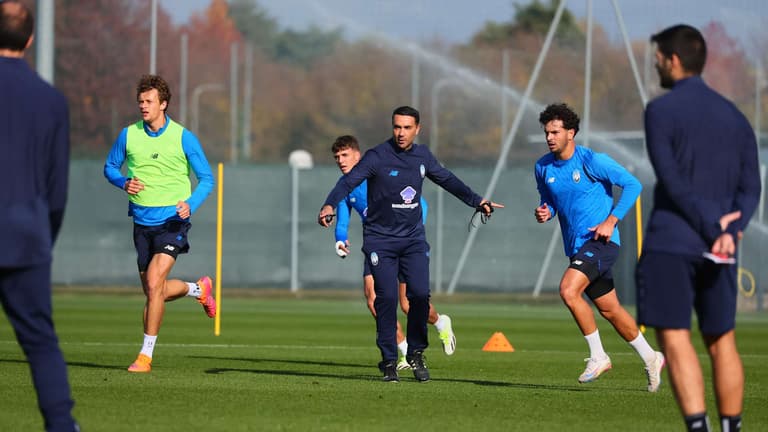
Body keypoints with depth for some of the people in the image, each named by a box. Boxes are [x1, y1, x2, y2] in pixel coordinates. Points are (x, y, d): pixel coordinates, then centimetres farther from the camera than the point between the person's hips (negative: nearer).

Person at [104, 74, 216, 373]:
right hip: (142, 222, 5)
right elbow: (110, 167, 15)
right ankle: (198, 289, 44)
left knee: (154, 284, -19)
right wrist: (124, 183, -8)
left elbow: (206, 178, 0)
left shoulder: (183, 138, -6)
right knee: (154, 292, 12)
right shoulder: (128, 135, 1)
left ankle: (146, 355, -10)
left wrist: (191, 204, -18)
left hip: (172, 222, -5)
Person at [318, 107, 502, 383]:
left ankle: (415, 353, 9)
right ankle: (389, 361, 2)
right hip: (380, 239, -4)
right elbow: (349, 181, -23)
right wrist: (330, 206, -41)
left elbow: (447, 180, 21)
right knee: (386, 297, -10)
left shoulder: (422, 156, 5)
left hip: (413, 238, 4)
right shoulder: (378, 157, -11)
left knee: (420, 294, -10)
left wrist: (477, 202, 25)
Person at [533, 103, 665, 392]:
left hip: (600, 241, -7)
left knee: (568, 290, -25)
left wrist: (611, 221, -15)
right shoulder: (543, 167, 6)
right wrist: (544, 212, -3)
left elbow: (632, 184, -8)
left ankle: (598, 356, -12)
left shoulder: (592, 161, -12)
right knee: (609, 309, 13)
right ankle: (651, 359, 29)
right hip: (575, 246, 7)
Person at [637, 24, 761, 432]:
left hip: (670, 244, -6)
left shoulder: (661, 110, -4)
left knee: (675, 339, -7)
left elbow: (672, 181, -13)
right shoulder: (734, 116, 15)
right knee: (722, 342, 13)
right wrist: (728, 231, -5)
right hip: (719, 251, 6)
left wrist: (712, 227, -11)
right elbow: (750, 187, 7)